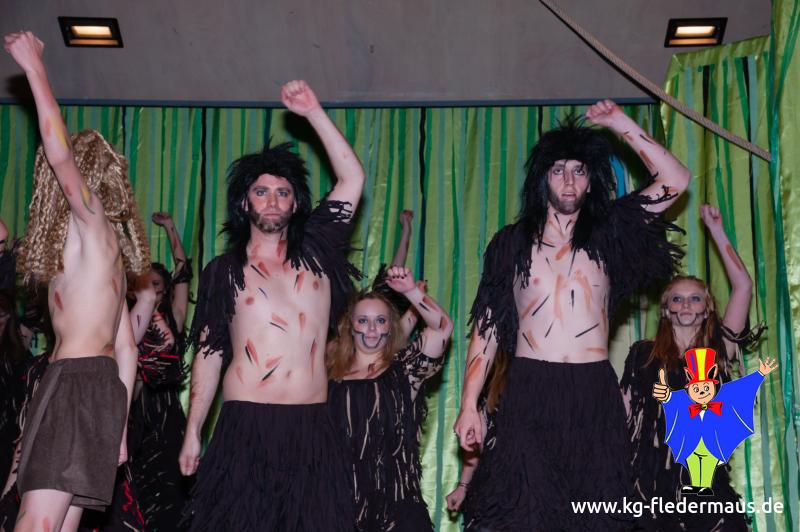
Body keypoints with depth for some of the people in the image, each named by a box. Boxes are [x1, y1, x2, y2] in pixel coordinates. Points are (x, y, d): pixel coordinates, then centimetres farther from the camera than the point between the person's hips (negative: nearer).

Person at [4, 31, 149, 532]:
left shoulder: (93, 225, -3)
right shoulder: (99, 243, 22)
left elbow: (60, 152, -20)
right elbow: (126, 346, 20)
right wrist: (118, 423, 21)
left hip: (78, 381, -9)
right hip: (102, 379, 9)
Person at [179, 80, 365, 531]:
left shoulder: (314, 253, 11)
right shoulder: (224, 271, 11)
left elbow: (352, 177, 9)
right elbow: (208, 354, 11)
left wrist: (313, 112, 8)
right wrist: (193, 432, 7)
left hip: (311, 427, 1)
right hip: (245, 427, -1)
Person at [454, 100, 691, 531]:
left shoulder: (606, 234, 12)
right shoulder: (512, 242, 10)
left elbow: (675, 181, 6)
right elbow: (486, 327, 7)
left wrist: (622, 124, 5)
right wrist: (468, 405, 0)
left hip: (594, 395, 1)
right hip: (529, 392, -1)